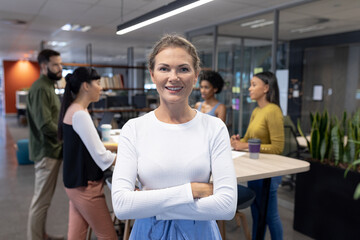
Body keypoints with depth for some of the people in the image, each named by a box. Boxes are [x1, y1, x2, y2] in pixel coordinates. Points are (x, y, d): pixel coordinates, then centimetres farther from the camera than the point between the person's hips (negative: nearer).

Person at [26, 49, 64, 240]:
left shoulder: (48, 87, 14)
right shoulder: (40, 89, -18)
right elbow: (46, 125, -25)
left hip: (51, 150, 10)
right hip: (47, 152, -10)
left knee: (44, 198, 19)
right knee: (41, 200, 0)